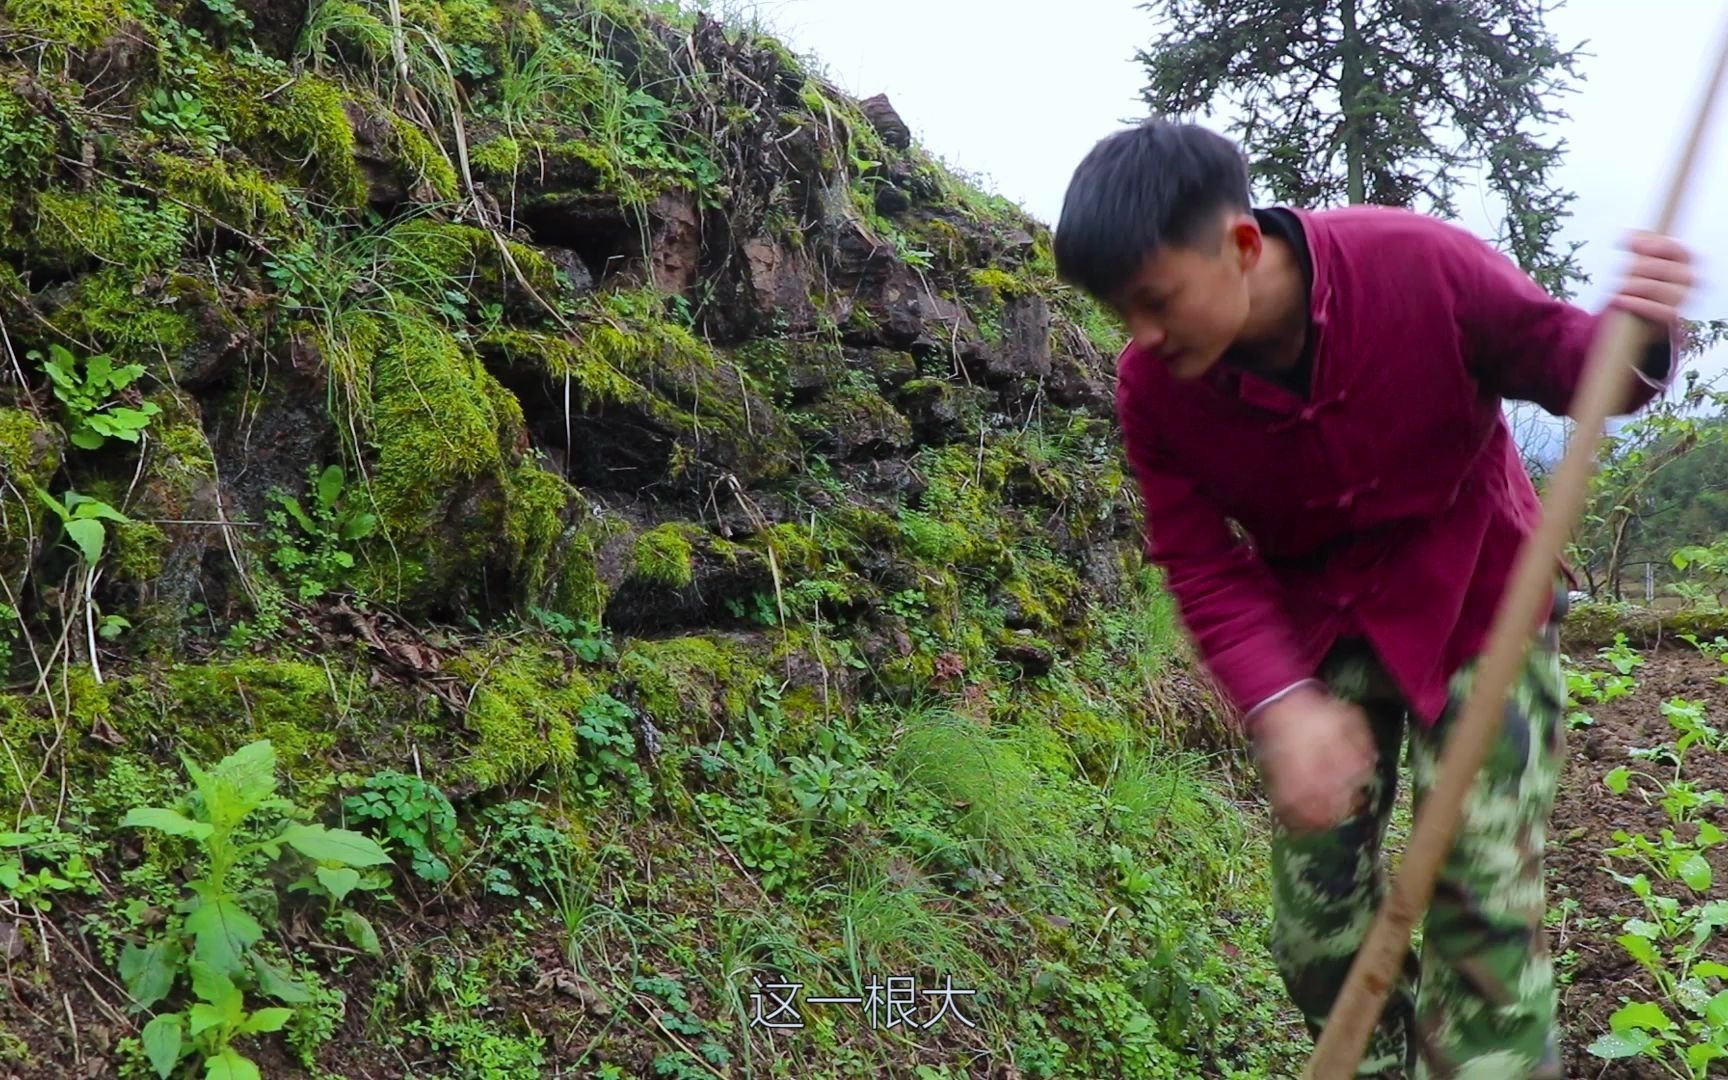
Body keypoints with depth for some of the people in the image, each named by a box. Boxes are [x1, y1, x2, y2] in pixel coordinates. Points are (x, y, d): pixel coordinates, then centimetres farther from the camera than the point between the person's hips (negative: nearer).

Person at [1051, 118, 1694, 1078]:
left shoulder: (1421, 266, -25)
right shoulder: (1153, 387, -17)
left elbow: (1554, 353, -9)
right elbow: (1204, 567, -12)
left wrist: (1633, 343, -34)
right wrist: (1280, 701, -28)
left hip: (1473, 598, -2)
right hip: (1313, 628, 3)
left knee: (1486, 900, -7)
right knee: (1316, 922, 6)